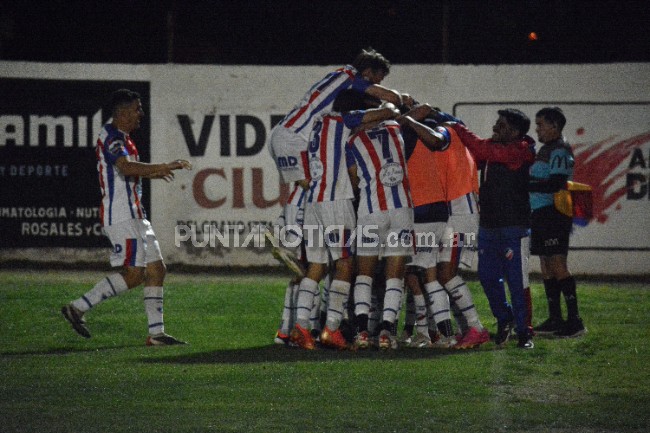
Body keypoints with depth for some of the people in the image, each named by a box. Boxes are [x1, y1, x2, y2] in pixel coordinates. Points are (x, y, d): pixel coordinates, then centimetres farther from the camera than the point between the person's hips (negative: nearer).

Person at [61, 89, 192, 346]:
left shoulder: (121, 137, 18)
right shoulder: (112, 136, -15)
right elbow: (125, 166, -32)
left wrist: (152, 173, 29)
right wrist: (164, 167, -31)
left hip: (134, 215, 10)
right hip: (120, 216, -10)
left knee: (156, 269, 5)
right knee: (134, 274, -13)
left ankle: (156, 333, 5)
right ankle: (78, 308, -5)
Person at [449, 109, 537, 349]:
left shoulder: (519, 151, -12)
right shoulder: (494, 147, 12)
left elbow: (481, 149, -20)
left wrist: (456, 128, -11)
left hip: (514, 229, -7)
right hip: (488, 227, 7)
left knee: (517, 280, -3)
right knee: (488, 277, 10)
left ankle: (524, 331, 5)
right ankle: (504, 318, 31)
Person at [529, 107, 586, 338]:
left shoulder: (560, 150, -11)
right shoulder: (545, 150, 19)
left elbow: (555, 184, -21)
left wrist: (525, 186, -18)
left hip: (554, 213, -10)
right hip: (540, 213, 10)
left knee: (557, 264, -14)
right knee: (546, 266, 12)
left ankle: (575, 320, -15)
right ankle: (555, 319, 17)